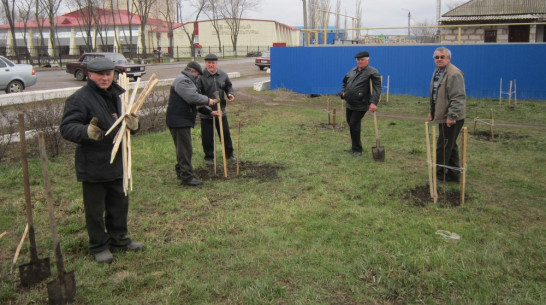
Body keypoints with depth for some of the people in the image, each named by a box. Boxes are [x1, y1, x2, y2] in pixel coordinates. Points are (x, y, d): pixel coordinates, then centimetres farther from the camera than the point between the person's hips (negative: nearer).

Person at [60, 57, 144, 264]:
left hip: (118, 162, 7)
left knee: (120, 204, 19)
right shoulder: (79, 98, -14)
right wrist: (86, 132, -40)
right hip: (93, 166, -7)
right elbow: (66, 128, -20)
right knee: (95, 209, 6)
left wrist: (134, 124, -8)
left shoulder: (118, 94, 10)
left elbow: (130, 125, 17)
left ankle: (119, 240, 37)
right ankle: (99, 247, 23)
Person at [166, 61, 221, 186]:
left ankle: (180, 171, 30)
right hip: (179, 121, -11)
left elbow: (195, 102, 25)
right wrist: (207, 100, -13)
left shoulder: (188, 81, 23)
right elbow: (193, 98, -27)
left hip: (183, 121, 11)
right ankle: (187, 176, -4)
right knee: (185, 149, -8)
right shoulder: (182, 81, -14)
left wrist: (209, 111, 15)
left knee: (183, 148, 19)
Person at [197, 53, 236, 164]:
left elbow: (228, 86, 19)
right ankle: (209, 156, 23)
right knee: (207, 136, 6)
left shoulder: (223, 75, 4)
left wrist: (230, 94, -1)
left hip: (221, 110, 4)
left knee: (225, 133, 13)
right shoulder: (201, 76, -11)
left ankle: (229, 154, 30)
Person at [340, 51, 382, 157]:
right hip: (349, 104, 7)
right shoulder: (352, 71, 12)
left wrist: (373, 102, -30)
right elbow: (345, 82, 29)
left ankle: (357, 150, 4)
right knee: (350, 124, 16)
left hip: (360, 105, -7)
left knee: (354, 126, -9)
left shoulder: (373, 72, -9)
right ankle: (354, 146, 33)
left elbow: (377, 88, -19)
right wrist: (343, 91, 10)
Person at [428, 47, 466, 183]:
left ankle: (440, 175, 6)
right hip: (443, 116, 10)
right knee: (450, 146, 17)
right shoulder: (437, 72, 14)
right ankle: (453, 174, 27)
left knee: (443, 147, -5)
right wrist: (432, 112, 25)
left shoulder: (454, 74, -18)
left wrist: (452, 116, -26)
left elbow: (458, 98, -24)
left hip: (451, 118, -10)